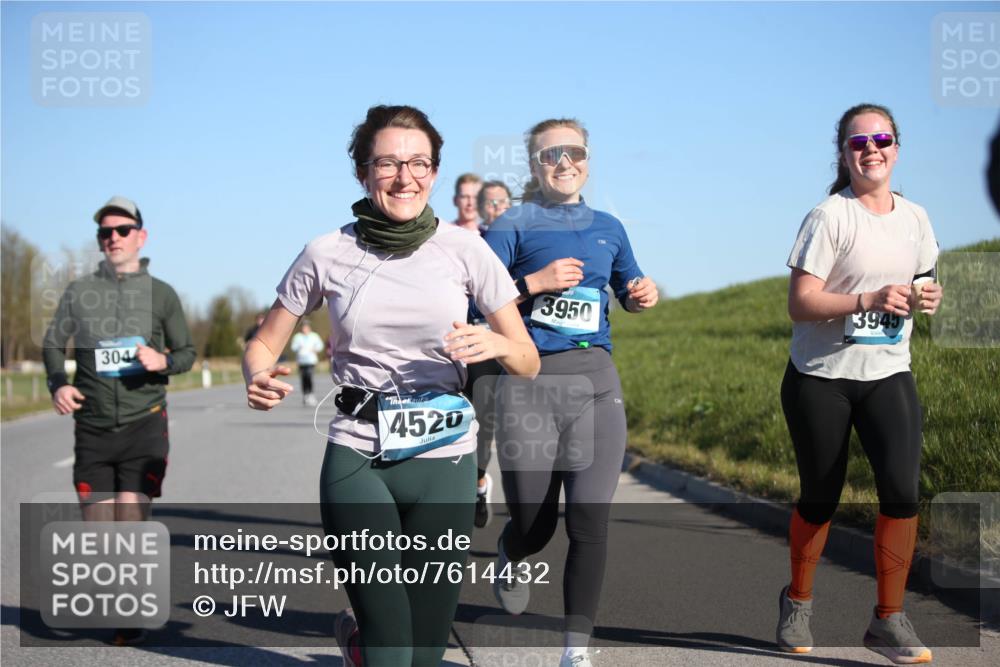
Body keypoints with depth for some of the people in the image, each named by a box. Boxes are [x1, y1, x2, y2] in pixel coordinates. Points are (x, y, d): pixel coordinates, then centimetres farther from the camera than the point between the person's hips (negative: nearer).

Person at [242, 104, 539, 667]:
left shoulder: (465, 249, -1)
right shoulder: (327, 255, -1)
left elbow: (529, 362, 3)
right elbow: (264, 345, 8)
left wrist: (496, 344, -19)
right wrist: (257, 379, -14)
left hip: (444, 458, 1)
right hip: (357, 459, -1)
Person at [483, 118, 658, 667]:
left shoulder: (608, 228, 14)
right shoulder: (513, 225, 1)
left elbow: (629, 293, 28)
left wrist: (642, 295, 6)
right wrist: (536, 282, -16)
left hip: (595, 380, 3)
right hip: (529, 381, -3)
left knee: (590, 522, -7)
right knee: (534, 527, 7)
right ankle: (510, 559, 45)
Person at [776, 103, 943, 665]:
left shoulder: (915, 218, 7)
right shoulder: (829, 217, -10)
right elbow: (800, 303, -15)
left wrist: (927, 298, -4)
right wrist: (869, 300, -26)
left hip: (888, 374, 4)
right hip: (821, 377, -3)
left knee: (903, 490, -13)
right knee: (820, 499, 6)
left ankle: (889, 620, 0)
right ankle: (798, 602, 31)